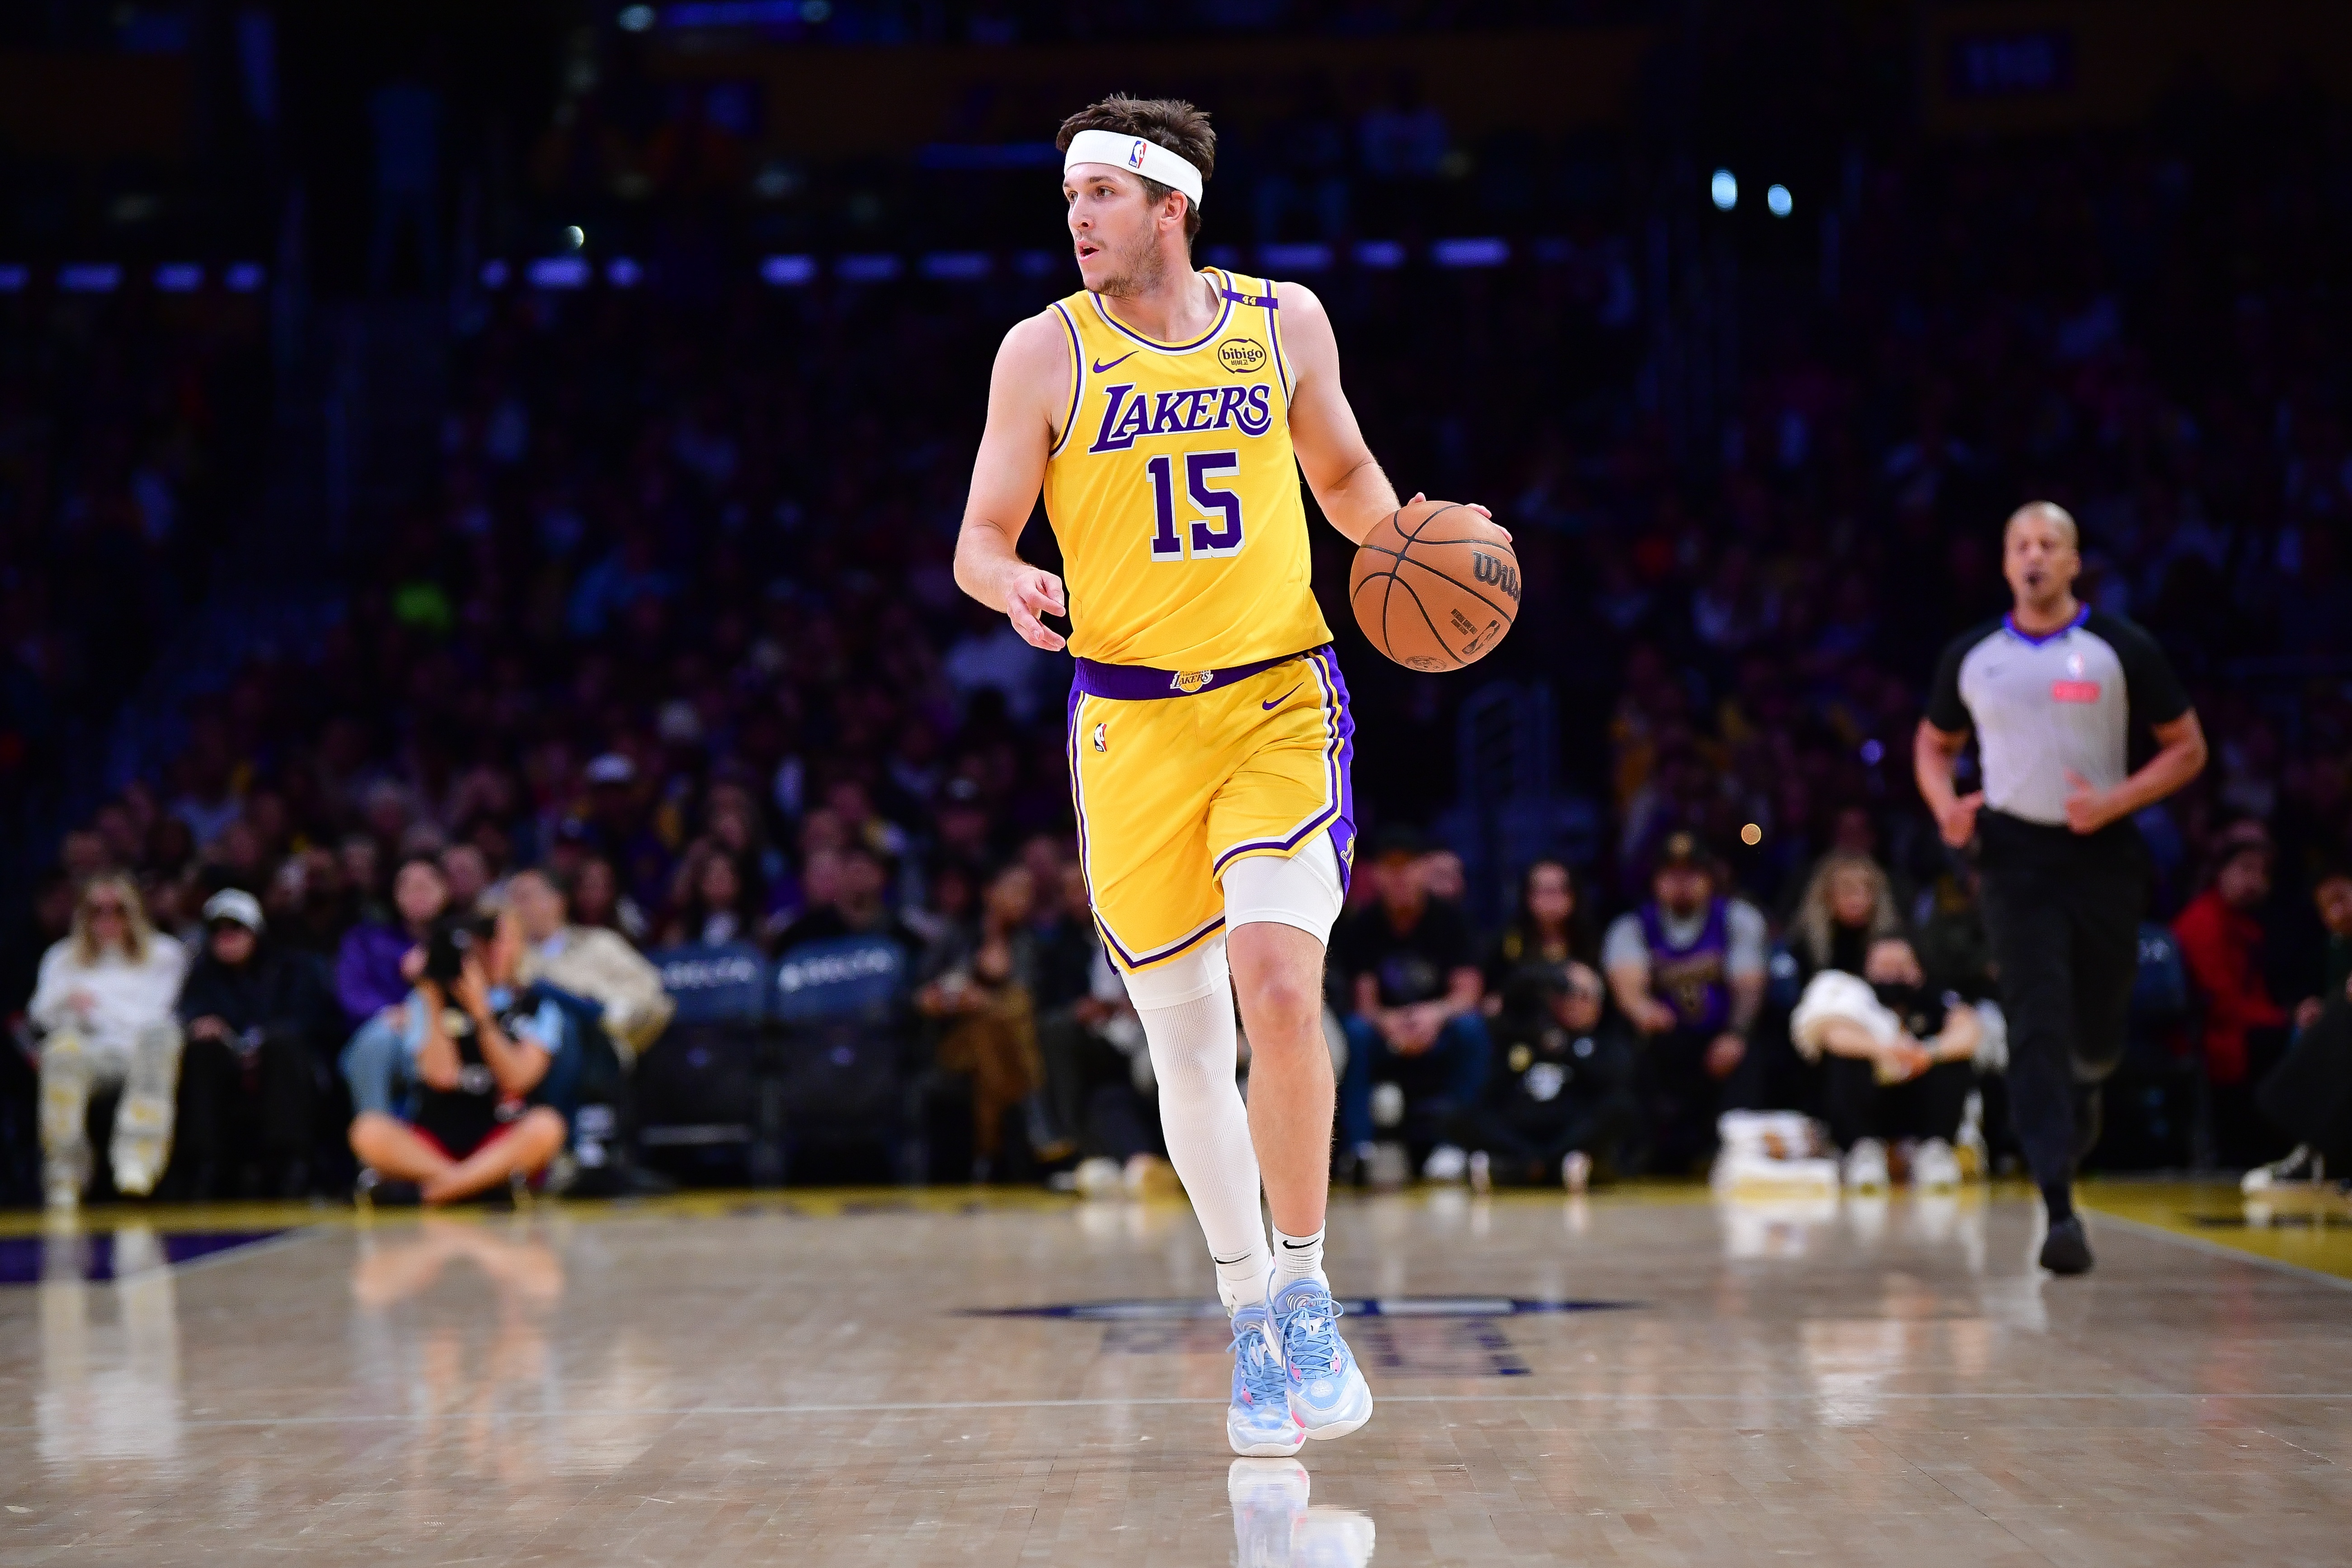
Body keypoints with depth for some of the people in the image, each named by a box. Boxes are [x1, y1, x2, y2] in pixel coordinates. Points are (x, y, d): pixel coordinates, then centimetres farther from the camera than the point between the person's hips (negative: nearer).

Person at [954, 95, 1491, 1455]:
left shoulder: (1284, 322, 4)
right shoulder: (1048, 352, -1)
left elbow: (1344, 474, 20)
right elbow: (979, 540, 2)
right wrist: (1015, 587, -21)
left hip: (1281, 704, 0)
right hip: (1132, 727, 0)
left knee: (1279, 987, -20)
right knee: (1188, 1049, 6)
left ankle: (1306, 1293, -3)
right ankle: (1252, 1321, 24)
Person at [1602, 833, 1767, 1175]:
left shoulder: (1738, 919, 9)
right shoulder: (1631, 928, 7)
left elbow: (1748, 985, -4)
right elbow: (1628, 983, -13)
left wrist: (1735, 1035, -25)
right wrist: (1642, 1009, -40)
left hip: (1719, 1044, 1)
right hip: (1661, 1048, -1)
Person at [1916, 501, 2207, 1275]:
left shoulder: (2122, 649, -2)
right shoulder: (1971, 656, 5)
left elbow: (2188, 748, 1)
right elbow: (1934, 744, 19)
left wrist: (2117, 802, -14)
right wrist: (1946, 806, -2)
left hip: (2103, 854, 0)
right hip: (2016, 855, 0)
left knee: (2099, 1026, 10)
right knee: (2036, 1027, -11)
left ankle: (2083, 1088, 49)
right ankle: (2059, 1210, -14)